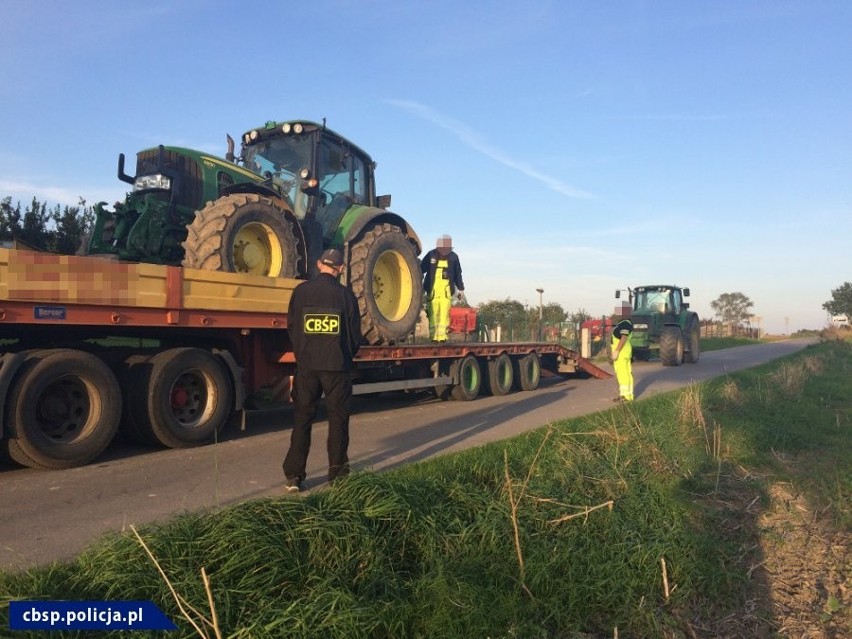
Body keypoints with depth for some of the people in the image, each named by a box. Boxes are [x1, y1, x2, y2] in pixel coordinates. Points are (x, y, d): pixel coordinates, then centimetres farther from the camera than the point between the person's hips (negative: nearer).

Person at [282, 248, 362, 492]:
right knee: (338, 418, 11)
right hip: (337, 365, -1)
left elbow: (292, 327, 5)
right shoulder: (345, 294, -4)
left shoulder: (301, 291, -1)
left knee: (302, 419, 9)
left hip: (306, 364, 1)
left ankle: (294, 476, 8)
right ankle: (337, 472, 15)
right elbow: (354, 332, 0)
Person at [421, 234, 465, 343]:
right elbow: (421, 270, 10)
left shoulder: (453, 257, 8)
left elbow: (458, 274, 17)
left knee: (444, 312, -7)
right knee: (433, 313, -2)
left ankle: (442, 336, -5)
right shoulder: (431, 255, 4)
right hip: (433, 289, -1)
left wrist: (461, 289, 17)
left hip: (447, 290, 1)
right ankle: (433, 336, 4)